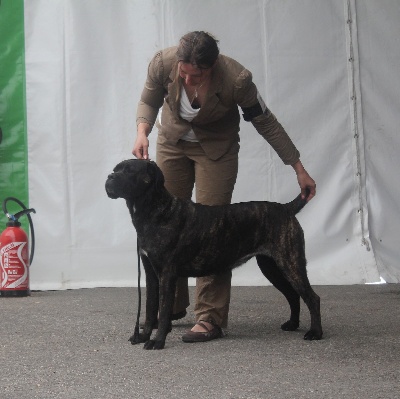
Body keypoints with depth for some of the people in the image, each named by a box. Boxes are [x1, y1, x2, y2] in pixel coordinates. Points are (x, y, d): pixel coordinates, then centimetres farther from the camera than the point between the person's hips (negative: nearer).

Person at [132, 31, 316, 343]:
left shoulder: (236, 79, -32)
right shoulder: (163, 62, -26)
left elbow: (266, 123, -18)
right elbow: (149, 101, -6)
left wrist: (299, 169, -13)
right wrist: (142, 133, -25)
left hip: (216, 148, -3)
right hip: (172, 140, 3)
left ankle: (211, 319, -9)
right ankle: (173, 305, 18)